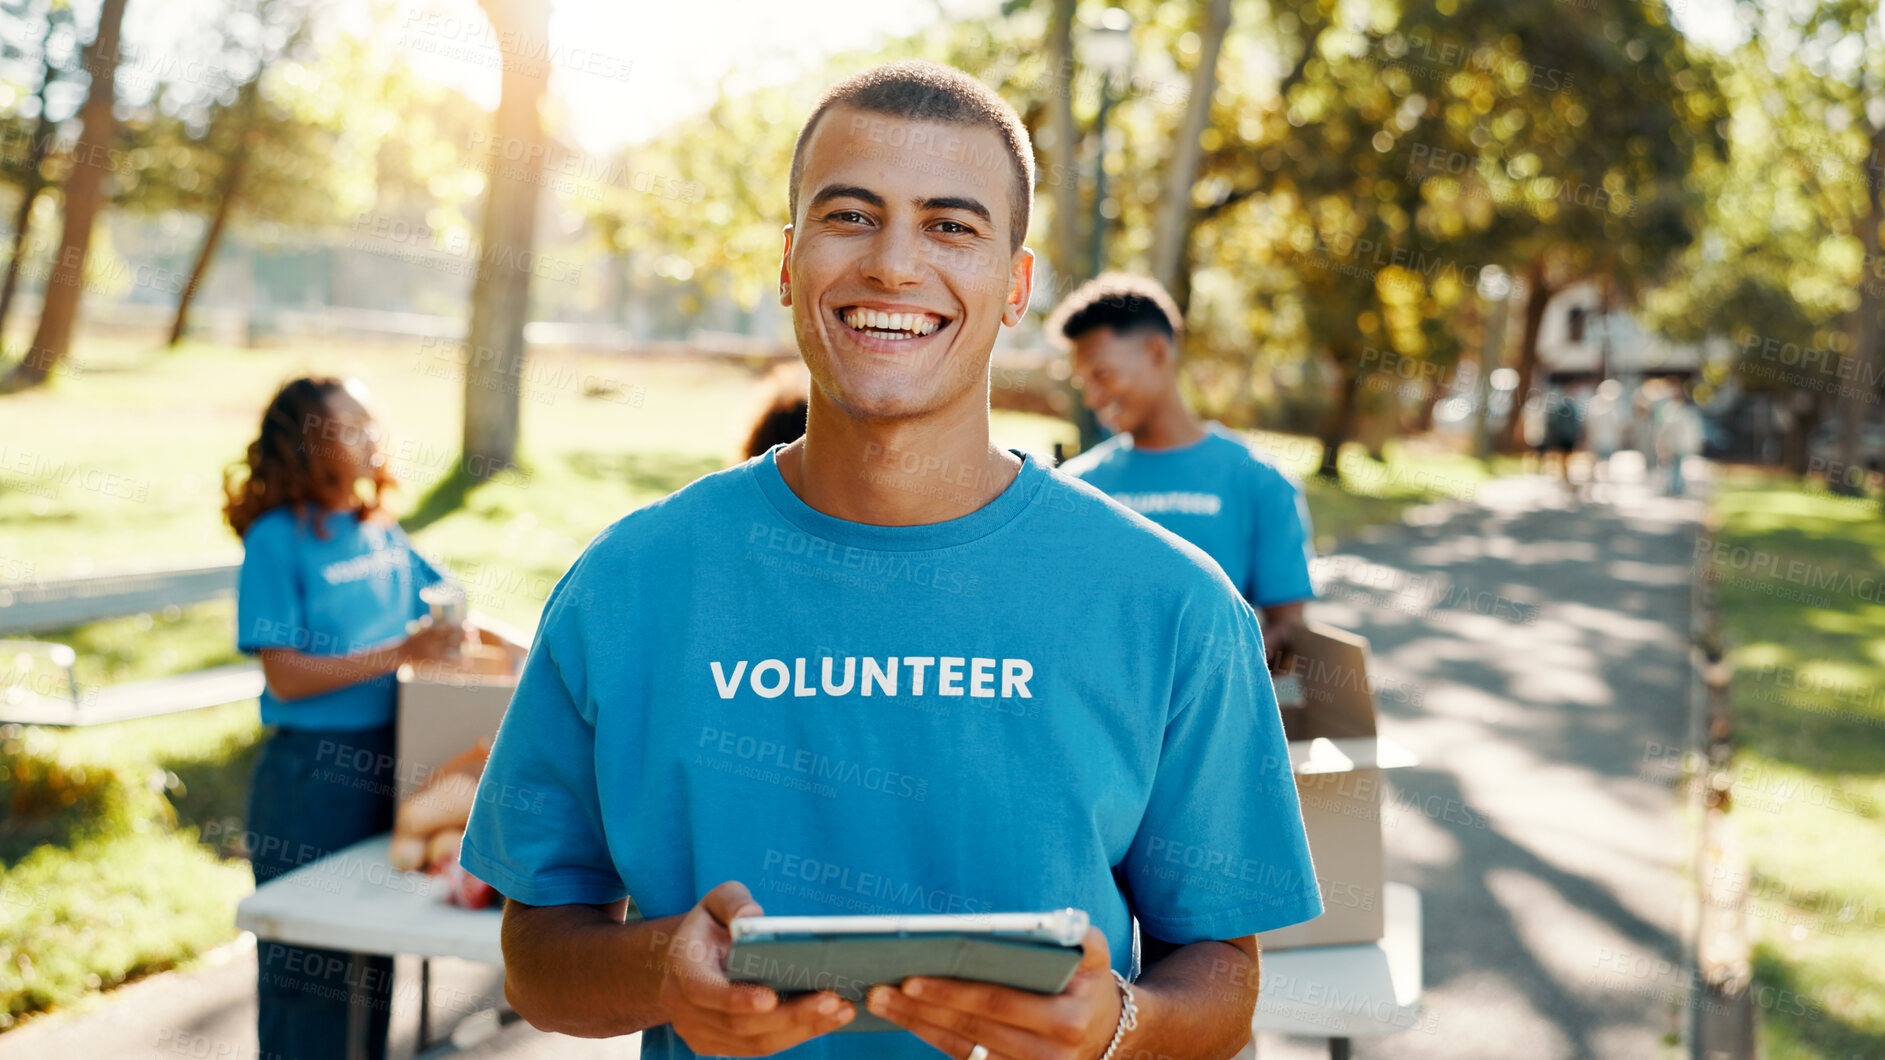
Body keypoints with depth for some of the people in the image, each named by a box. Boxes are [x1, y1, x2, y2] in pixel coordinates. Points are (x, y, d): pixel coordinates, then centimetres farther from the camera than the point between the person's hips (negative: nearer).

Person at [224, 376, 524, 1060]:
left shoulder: (382, 531, 7)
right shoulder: (277, 539, -10)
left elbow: (446, 608, 18)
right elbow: (285, 677, -15)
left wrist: (514, 649, 3)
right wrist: (399, 654, -20)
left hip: (383, 763, 6)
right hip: (311, 770, -6)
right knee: (307, 962, 4)